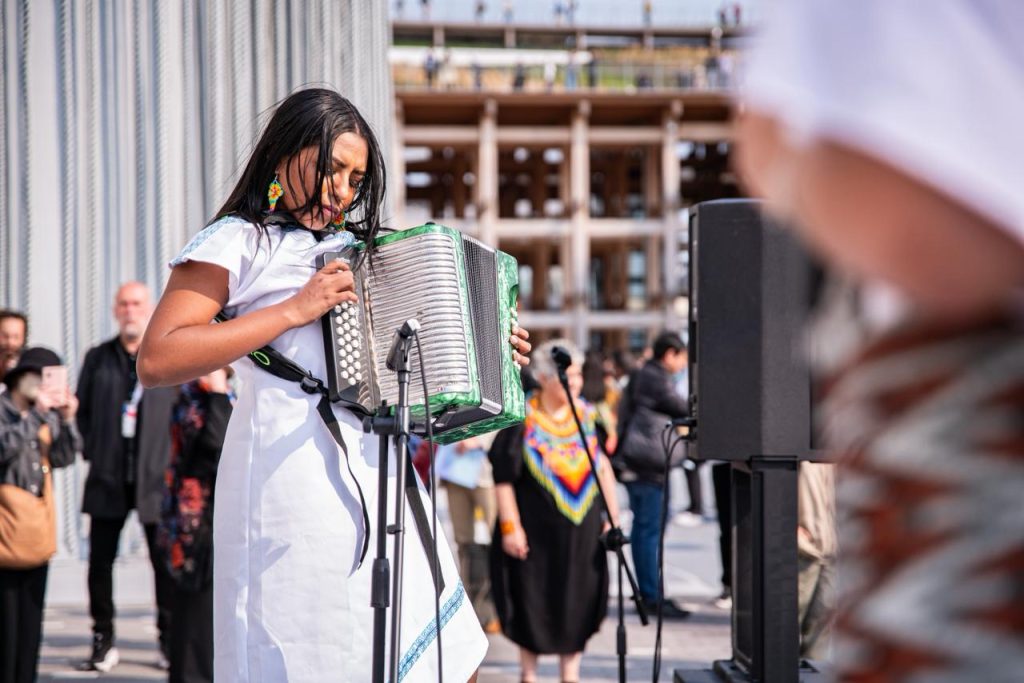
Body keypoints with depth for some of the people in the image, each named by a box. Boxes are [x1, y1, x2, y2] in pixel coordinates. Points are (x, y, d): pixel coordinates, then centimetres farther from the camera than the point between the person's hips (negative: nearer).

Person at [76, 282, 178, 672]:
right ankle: (103, 642, 12)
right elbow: (82, 410, 14)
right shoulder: (97, 358, 10)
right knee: (100, 560, 3)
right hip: (107, 479, 2)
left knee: (165, 561, 1)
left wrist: (174, 459, -5)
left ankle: (170, 641, 12)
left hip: (157, 478, -2)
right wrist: (91, 450, 2)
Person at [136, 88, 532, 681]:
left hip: (374, 473, 7)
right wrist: (296, 309, -12)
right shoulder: (238, 242, 2)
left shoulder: (354, 247, 21)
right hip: (292, 477, -7)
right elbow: (156, 360, -11)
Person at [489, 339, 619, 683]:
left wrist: (612, 517, 6)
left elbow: (604, 467, 9)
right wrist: (510, 526, -12)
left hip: (581, 532, 3)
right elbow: (503, 477, -9)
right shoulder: (523, 420, -9)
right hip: (536, 530, -3)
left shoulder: (588, 416, 3)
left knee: (577, 604, 4)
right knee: (532, 603, 5)